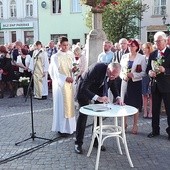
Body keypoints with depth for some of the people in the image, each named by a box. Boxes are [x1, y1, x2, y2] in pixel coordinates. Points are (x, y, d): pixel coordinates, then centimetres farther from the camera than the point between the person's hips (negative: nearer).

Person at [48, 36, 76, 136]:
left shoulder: (70, 55, 9)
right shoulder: (55, 57, -7)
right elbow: (55, 72, -11)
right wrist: (66, 78, -19)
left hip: (69, 83, 6)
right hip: (60, 83, -5)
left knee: (70, 104, 8)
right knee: (62, 105, -3)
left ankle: (70, 126, 16)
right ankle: (62, 128, 3)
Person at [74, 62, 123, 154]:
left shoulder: (113, 73, -20)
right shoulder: (96, 69, -40)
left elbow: (112, 84, 2)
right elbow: (83, 88, -41)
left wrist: (117, 97, -16)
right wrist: (97, 98, -53)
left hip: (98, 89, 6)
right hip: (85, 89, -6)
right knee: (83, 115, -8)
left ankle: (96, 141, 17)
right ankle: (78, 143, 2)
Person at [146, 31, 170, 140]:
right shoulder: (153, 54, 10)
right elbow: (148, 68, 14)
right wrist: (150, 72, -7)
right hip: (155, 85, 5)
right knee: (155, 109, 12)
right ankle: (155, 130, 25)